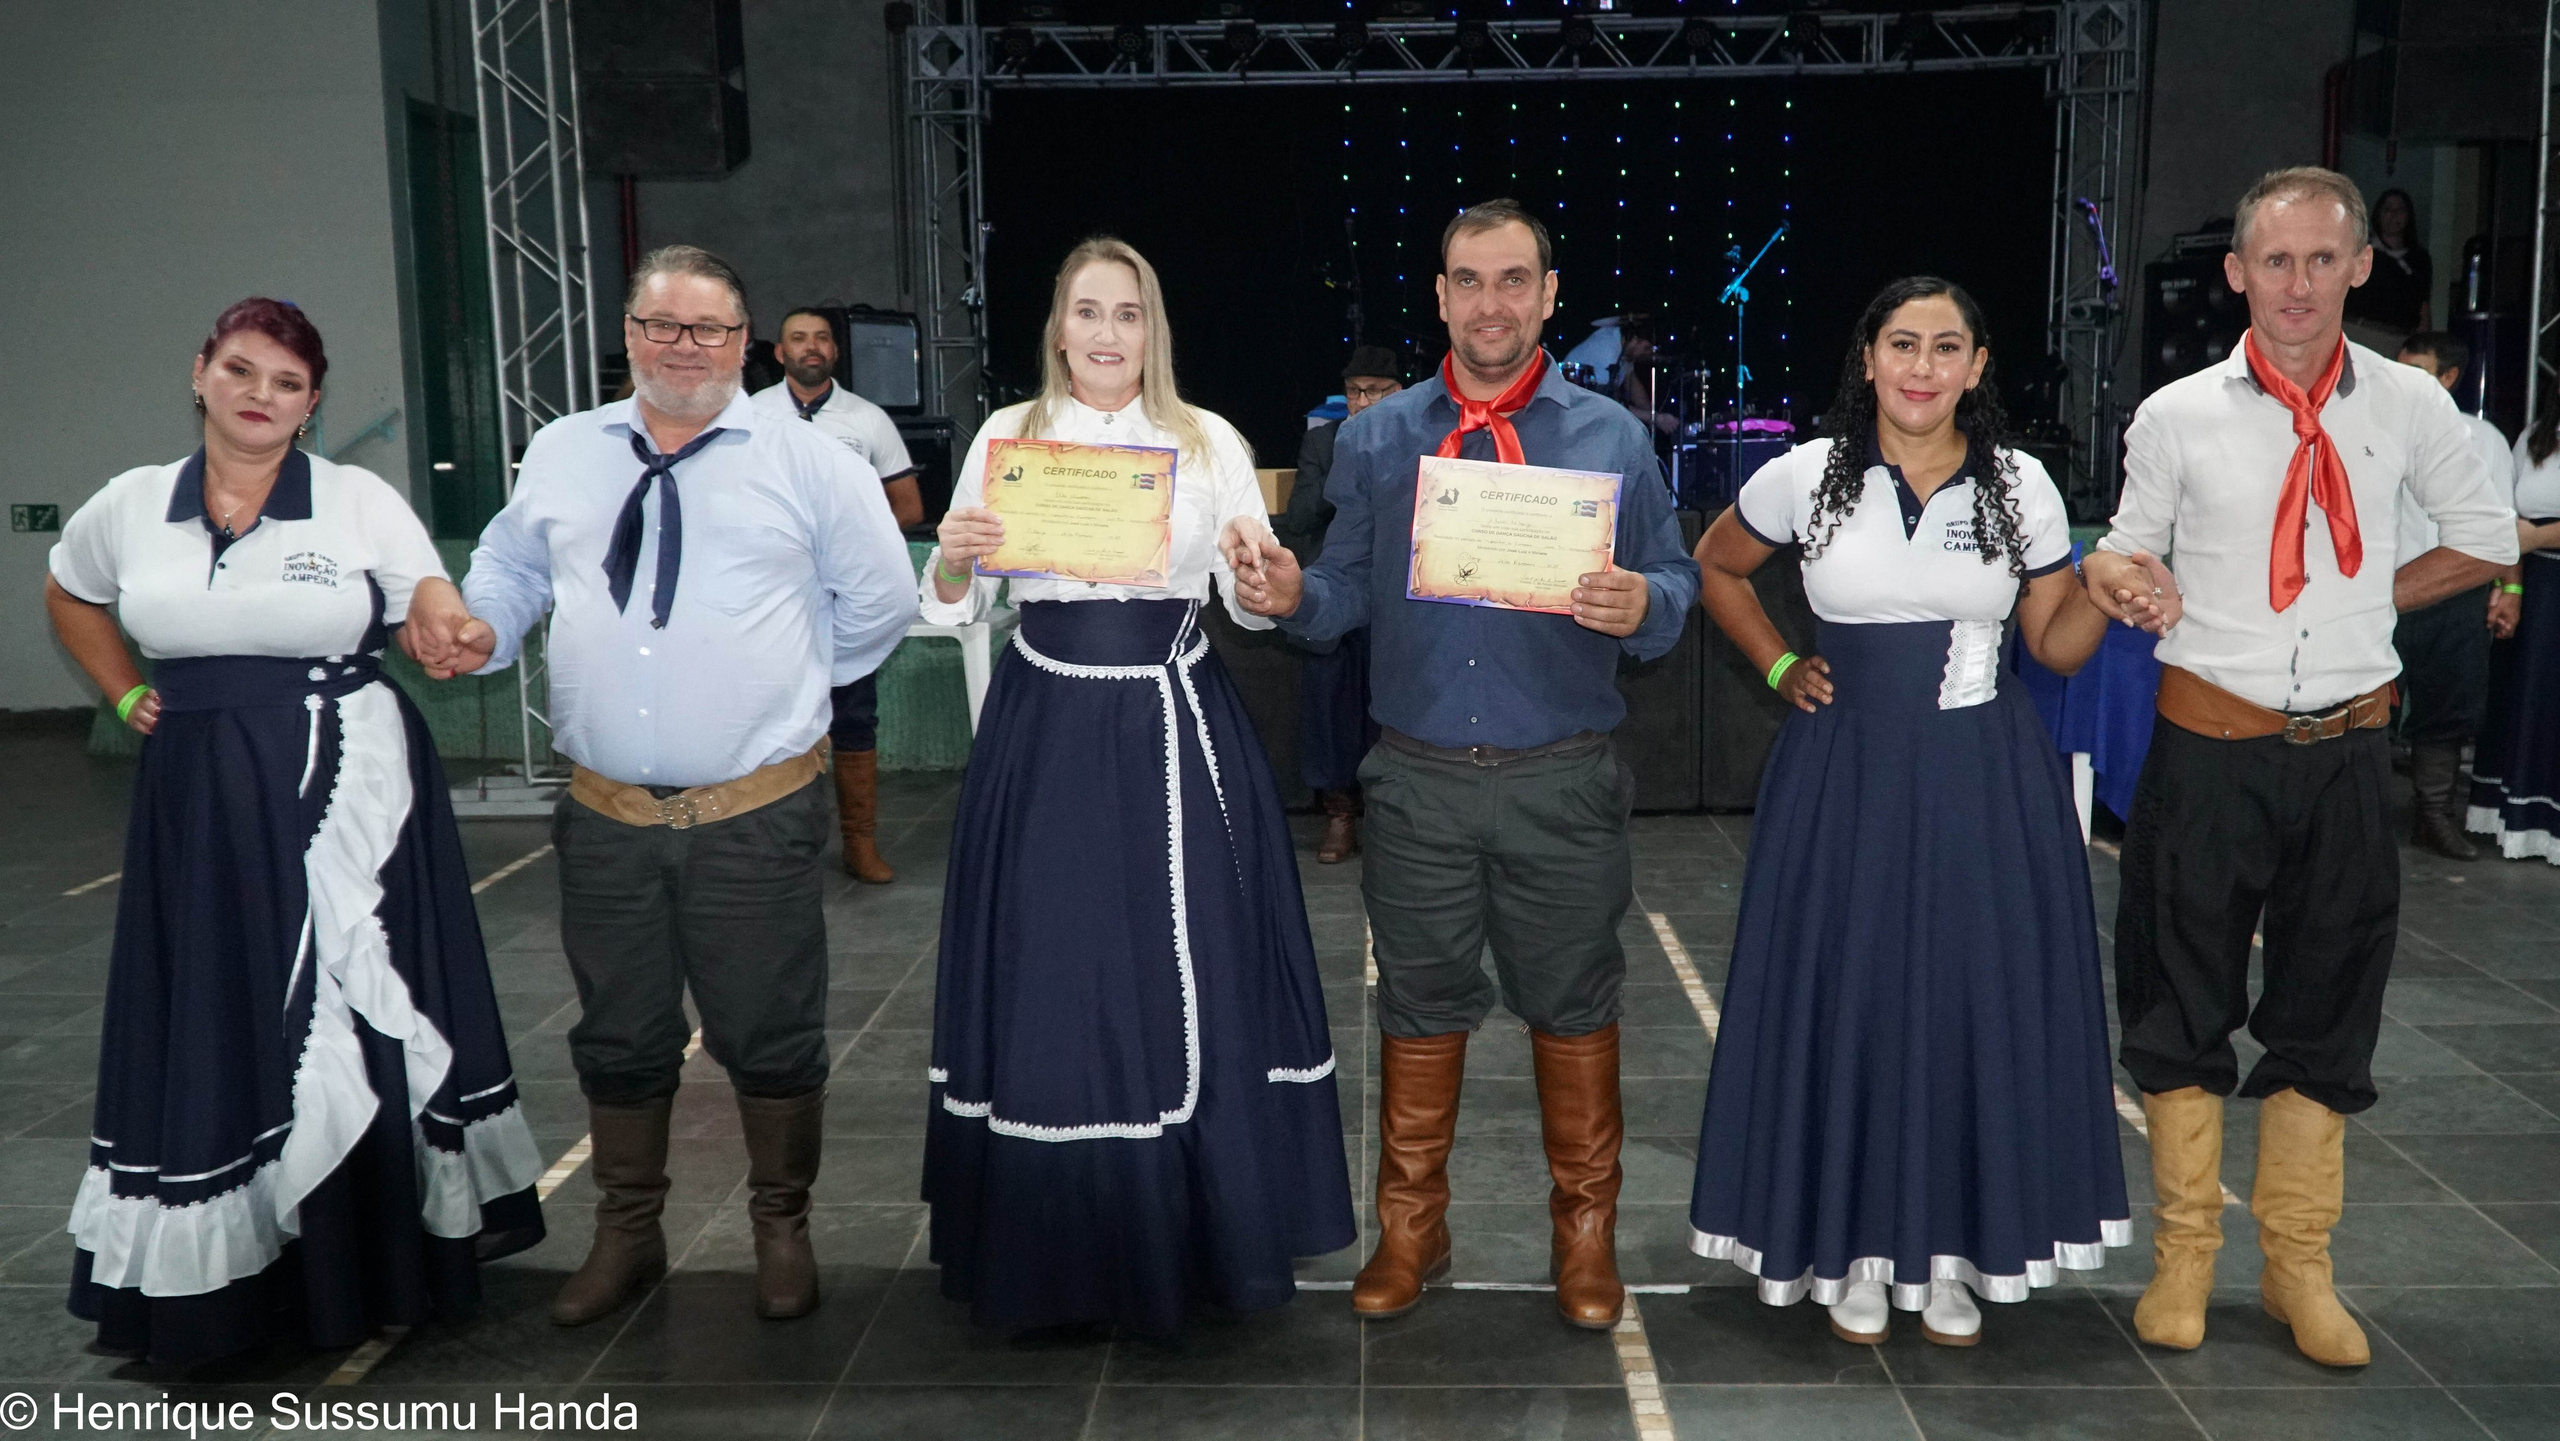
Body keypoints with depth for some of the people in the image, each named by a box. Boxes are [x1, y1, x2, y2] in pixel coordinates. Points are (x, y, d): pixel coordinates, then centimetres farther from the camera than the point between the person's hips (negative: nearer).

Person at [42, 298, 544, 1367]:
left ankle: (385, 1262, 13)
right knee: (213, 1033, 6)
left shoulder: (361, 501, -2)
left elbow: (439, 614, -9)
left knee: (362, 1027, 0)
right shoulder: (131, 506, 7)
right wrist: (126, 696, 14)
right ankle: (212, 1275, 17)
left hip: (348, 795, -3)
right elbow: (69, 597, 26)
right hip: (203, 807, 3)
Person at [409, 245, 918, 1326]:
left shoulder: (809, 464, -1)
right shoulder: (560, 455, 9)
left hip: (757, 819, -3)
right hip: (606, 818, 3)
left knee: (770, 1034, 7)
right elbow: (511, 570, 19)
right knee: (617, 1035, 15)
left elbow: (881, 599, 6)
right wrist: (477, 630, 0)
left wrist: (785, 674, 6)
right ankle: (627, 1235, 33)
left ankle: (781, 1230, 28)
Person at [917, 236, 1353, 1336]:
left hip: (1181, 737, 0)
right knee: (1054, 983, 4)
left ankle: (1203, 1234, 21)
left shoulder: (1210, 442, 5)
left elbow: (1255, 609, 3)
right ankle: (1050, 1254, 21)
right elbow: (952, 610, 6)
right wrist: (954, 559, -15)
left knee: (1196, 984, 4)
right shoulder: (1007, 436, 5)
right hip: (1048, 738, 0)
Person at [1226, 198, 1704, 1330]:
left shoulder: (1612, 436, 3)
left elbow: (1678, 582, 3)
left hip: (1562, 782, -1)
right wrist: (1289, 596, -13)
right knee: (1419, 1005, 11)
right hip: (1420, 779, 1)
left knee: (1571, 1004, 10)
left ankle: (1584, 1227, 29)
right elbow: (1349, 595, 8)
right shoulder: (1375, 439, 7)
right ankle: (1409, 1226, 28)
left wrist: (1640, 607, -19)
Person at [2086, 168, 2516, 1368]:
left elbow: (2484, 540, 14)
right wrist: (2108, 570, -16)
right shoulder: (2176, 416, -4)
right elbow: (2135, 545, 6)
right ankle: (2184, 1255, 24)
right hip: (2209, 745, -1)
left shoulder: (2410, 407, 1)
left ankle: (2297, 1265, 28)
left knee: (2326, 1010, 11)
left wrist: (2373, 599, 3)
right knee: (2183, 1002, 7)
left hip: (2345, 748, 2)